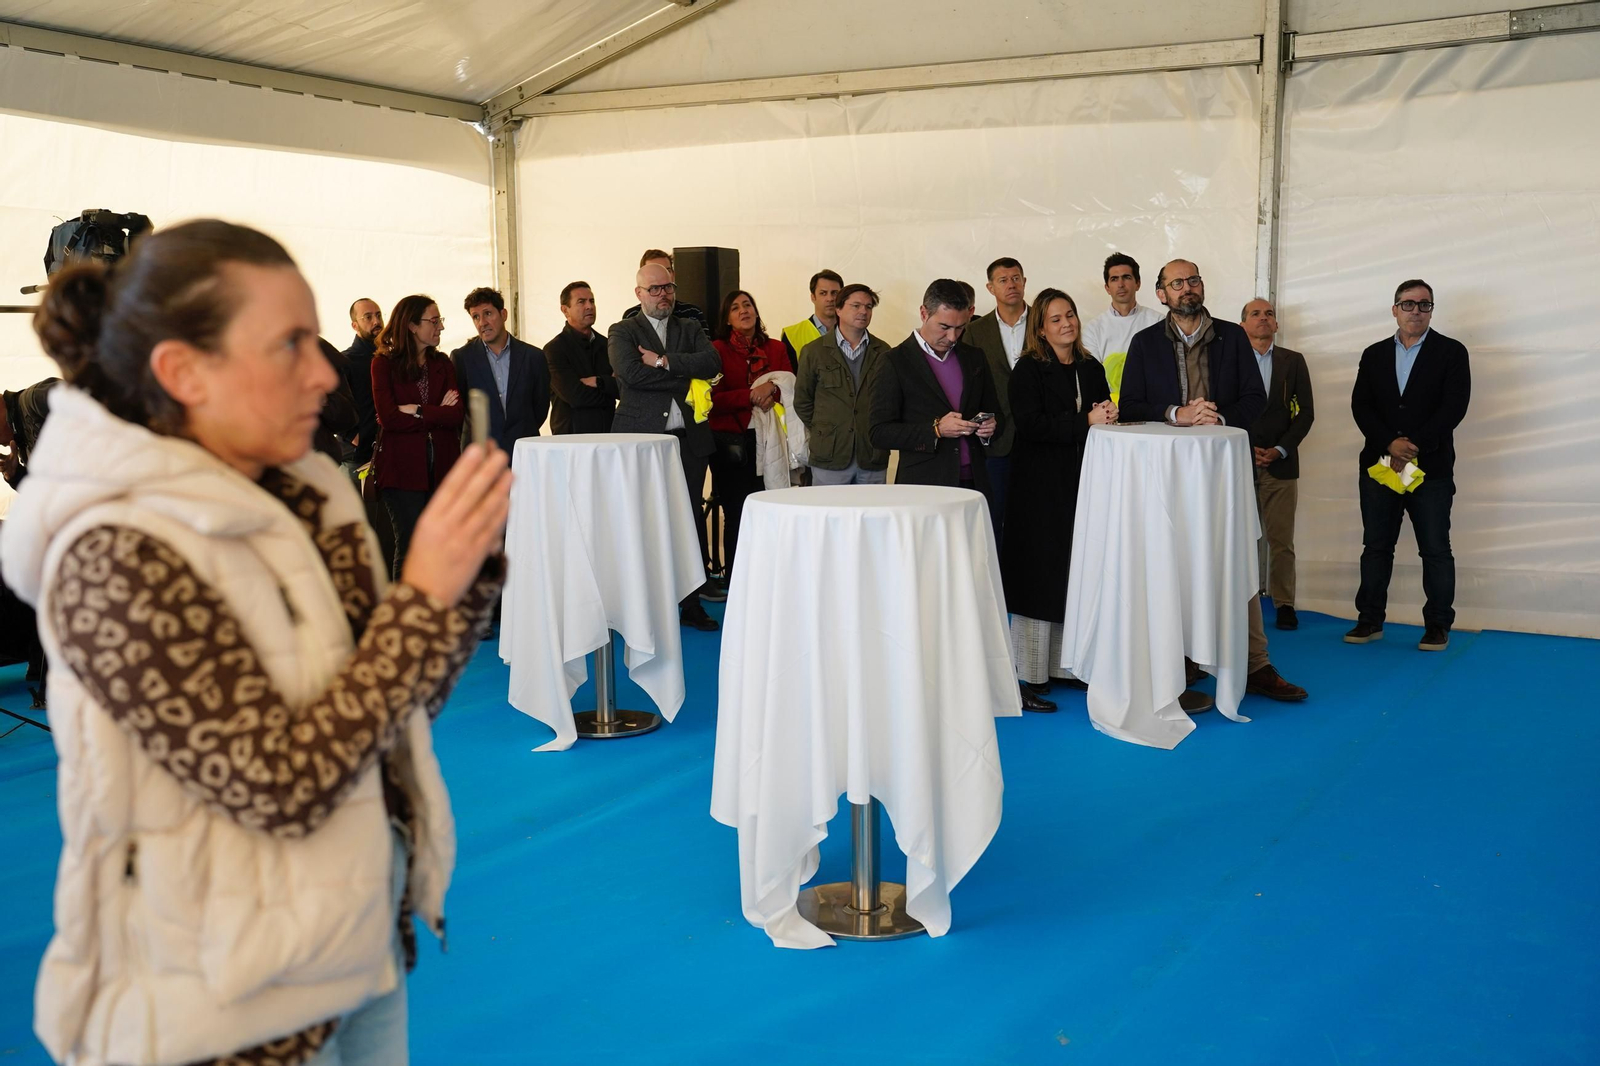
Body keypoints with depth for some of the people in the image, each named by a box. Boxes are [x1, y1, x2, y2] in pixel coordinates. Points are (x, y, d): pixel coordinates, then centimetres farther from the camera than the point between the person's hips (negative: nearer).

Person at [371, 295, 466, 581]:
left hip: (441, 464, 4)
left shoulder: (443, 364, 14)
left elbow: (457, 415, 0)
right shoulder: (384, 363, 1)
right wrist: (437, 413, -6)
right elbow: (388, 417, -11)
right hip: (402, 467, -4)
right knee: (411, 546, -7)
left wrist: (416, 411, -9)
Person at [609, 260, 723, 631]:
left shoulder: (690, 329, 16)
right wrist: (685, 376, -8)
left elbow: (712, 362, -3)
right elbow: (631, 373, -13)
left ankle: (691, 603, 13)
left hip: (688, 439, 3)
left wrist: (664, 361, -11)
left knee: (691, 520, 5)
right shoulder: (622, 332, 6)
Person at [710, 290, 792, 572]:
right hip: (730, 443, -2)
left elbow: (792, 389, 7)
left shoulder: (776, 349, 12)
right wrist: (751, 396, -14)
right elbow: (714, 399, -5)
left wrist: (773, 391, -12)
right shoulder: (717, 350, 3)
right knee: (736, 514, -2)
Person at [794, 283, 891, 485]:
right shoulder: (813, 351, 5)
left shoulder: (883, 353, 8)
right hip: (830, 456, -1)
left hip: (873, 457, 1)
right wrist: (822, 431, 9)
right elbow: (802, 401, 10)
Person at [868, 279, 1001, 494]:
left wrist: (990, 426, -2)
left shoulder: (974, 358, 13)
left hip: (974, 483, 4)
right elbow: (879, 433, -7)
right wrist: (936, 430, -17)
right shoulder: (896, 361, -2)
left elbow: (993, 412, 22)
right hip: (923, 484, -4)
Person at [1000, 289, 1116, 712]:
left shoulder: (1092, 369, 14)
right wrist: (1085, 422, -19)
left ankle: (1066, 665, 16)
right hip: (1041, 487, -6)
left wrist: (1108, 415, -4)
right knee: (1039, 578, -4)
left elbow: (1106, 415, 19)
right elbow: (1031, 424, -16)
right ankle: (1032, 679, 1)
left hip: (1083, 485, 6)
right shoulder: (1028, 371, -4)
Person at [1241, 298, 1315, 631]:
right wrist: (1246, 450, -7)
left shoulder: (1293, 361, 9)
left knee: (1281, 540, 1)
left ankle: (1284, 604, 7)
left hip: (1280, 463, 1)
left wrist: (1280, 449, -7)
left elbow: (1305, 412, 5)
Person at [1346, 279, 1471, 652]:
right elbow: (1361, 406, 1)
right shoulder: (1374, 355, 11)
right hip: (1379, 464, 3)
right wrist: (1390, 444, -14)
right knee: (1376, 547, 8)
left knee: (1435, 550, 1)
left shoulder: (1451, 352, 1)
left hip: (1431, 468, -3)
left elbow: (1454, 406, -9)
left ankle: (1438, 626, 10)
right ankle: (1370, 621, 16)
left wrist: (1413, 446, -17)